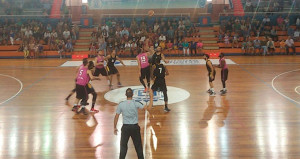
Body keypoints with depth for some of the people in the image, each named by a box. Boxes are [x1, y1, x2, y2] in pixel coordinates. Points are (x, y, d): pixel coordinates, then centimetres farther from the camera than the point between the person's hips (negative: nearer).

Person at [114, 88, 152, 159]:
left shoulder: (121, 105, -7)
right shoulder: (136, 104, -11)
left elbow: (116, 117, -2)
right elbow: (148, 107, -12)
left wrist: (115, 127, 9)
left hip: (125, 127, 0)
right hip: (135, 127, 0)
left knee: (123, 146, 12)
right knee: (138, 146, 13)